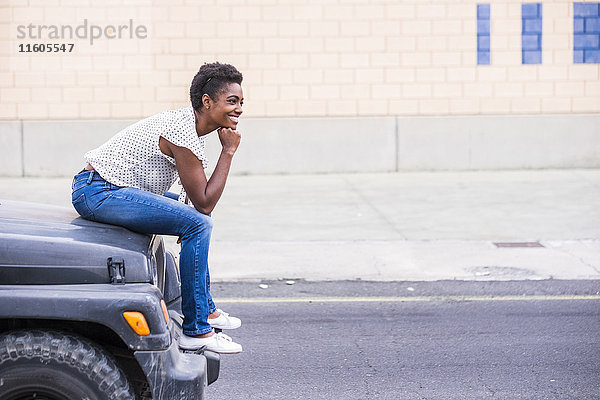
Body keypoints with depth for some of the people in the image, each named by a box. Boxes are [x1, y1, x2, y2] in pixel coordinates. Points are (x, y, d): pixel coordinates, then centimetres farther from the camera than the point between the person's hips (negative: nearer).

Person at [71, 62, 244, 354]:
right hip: (98, 193, -11)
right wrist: (228, 151, -12)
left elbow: (198, 198, 18)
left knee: (194, 216, 21)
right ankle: (195, 331, -13)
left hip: (105, 186, 11)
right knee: (198, 223, -19)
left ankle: (205, 309, 28)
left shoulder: (189, 122, 11)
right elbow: (204, 202, -17)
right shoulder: (182, 133, -19)